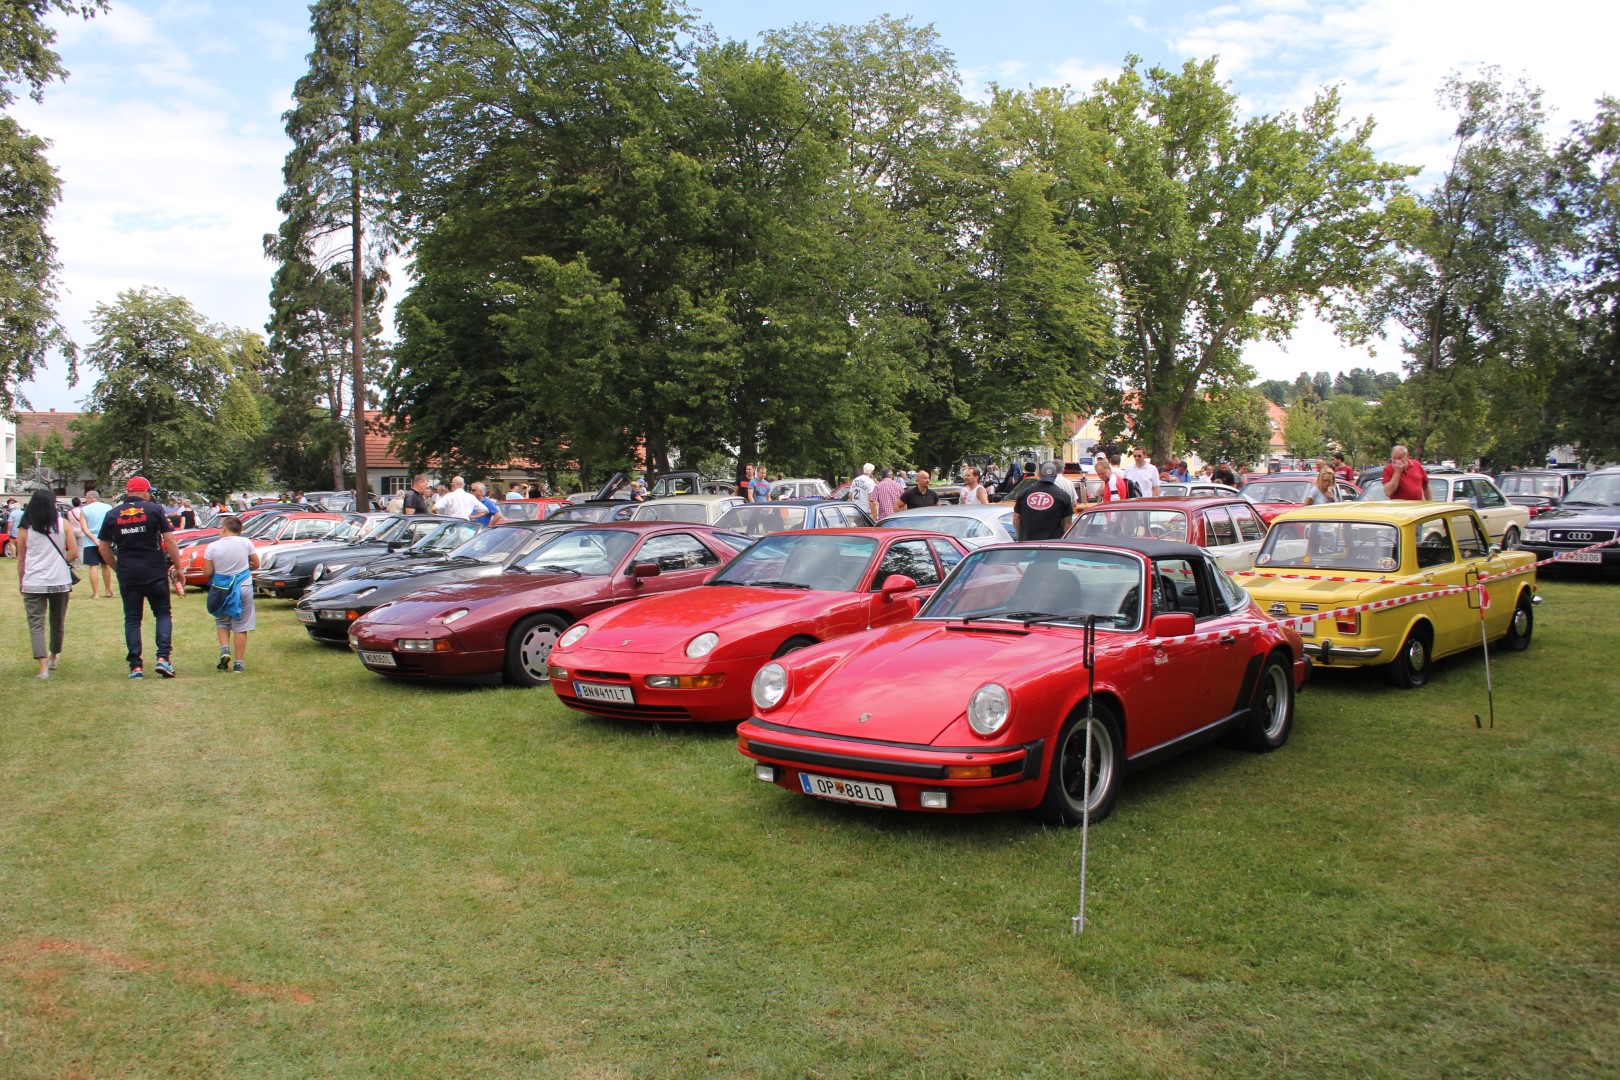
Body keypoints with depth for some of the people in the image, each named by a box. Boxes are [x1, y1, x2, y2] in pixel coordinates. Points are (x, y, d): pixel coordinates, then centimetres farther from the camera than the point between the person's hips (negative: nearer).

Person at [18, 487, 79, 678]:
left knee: (36, 624, 0)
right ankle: (53, 657, 36)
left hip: (33, 584, -1)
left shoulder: (26, 528, -1)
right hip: (60, 582, 1)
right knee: (58, 622, 18)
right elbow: (74, 553, -5)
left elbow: (21, 559, 4)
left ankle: (43, 667, -11)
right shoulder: (62, 525, -2)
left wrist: (20, 582, 14)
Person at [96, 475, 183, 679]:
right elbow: (169, 541, -5)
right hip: (155, 573, -2)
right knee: (163, 614, 10)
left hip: (127, 576, 2)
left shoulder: (112, 515, 6)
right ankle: (163, 658, -5)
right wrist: (177, 566, 2)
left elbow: (104, 549, 10)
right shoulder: (154, 510, -2)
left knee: (132, 619, 8)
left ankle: (135, 666, 5)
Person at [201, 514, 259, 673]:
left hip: (221, 588, 0)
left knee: (222, 622, 19)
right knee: (240, 626, 6)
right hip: (243, 587, 0)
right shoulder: (245, 542, -5)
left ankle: (224, 648, -4)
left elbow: (207, 572, -5)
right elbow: (256, 564, 3)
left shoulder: (212, 547, -7)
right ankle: (239, 662, 7)